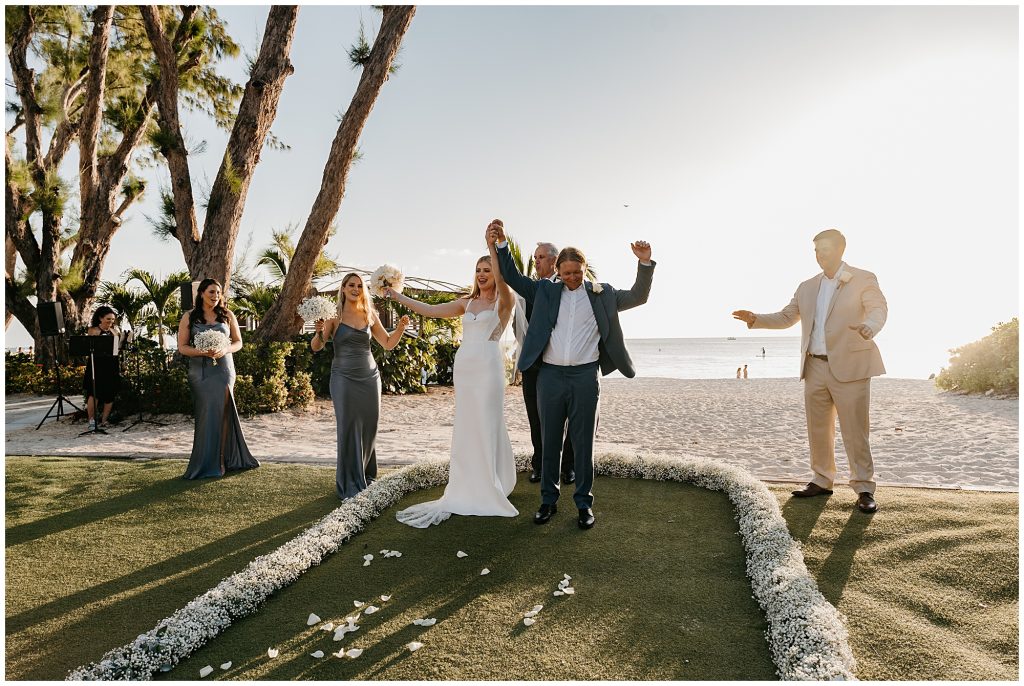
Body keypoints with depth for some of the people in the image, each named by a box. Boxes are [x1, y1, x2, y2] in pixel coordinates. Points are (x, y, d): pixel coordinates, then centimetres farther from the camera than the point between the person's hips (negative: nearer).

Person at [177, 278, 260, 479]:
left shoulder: (227, 315, 6)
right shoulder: (189, 317, 3)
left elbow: (238, 342, 10)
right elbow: (182, 347, 2)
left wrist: (225, 350, -11)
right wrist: (202, 352, -15)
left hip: (223, 369, 1)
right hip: (199, 371, 0)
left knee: (221, 412, -2)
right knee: (205, 414, 2)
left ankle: (220, 461, 10)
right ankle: (206, 462, 14)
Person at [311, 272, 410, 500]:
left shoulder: (369, 315, 8)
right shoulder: (334, 316, -2)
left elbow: (388, 343, 12)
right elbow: (316, 347, -6)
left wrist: (401, 327, -4)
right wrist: (319, 332, -26)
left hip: (369, 377, 4)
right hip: (344, 378, -3)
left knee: (369, 428, 7)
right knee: (349, 429, -1)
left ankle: (366, 477, 25)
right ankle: (350, 485, 11)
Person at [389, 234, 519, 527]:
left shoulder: (503, 301, 0)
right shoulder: (467, 303, 16)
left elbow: (502, 279, -23)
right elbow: (429, 310, 15)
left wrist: (493, 246, -35)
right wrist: (396, 296, 13)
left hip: (488, 367, -6)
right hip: (463, 367, 6)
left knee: (487, 426, -1)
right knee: (466, 427, 9)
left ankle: (490, 487, 12)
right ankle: (469, 487, 20)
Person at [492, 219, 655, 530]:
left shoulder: (602, 294, 8)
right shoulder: (546, 291, 9)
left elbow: (638, 296, 7)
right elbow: (513, 278, 9)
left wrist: (645, 263, -8)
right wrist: (501, 244, -3)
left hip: (585, 377, -1)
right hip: (550, 375, 1)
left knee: (583, 443, 7)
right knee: (549, 442, 10)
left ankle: (584, 503, 19)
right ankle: (548, 500, 23)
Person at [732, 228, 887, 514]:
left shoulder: (864, 280, 1)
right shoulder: (807, 287, 16)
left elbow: (879, 309, -12)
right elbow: (786, 317, 19)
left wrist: (868, 327, -35)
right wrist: (755, 319, 4)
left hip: (849, 367, -5)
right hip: (815, 367, 5)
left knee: (855, 430, -3)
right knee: (818, 429, 11)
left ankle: (864, 488, 8)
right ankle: (822, 480, 23)